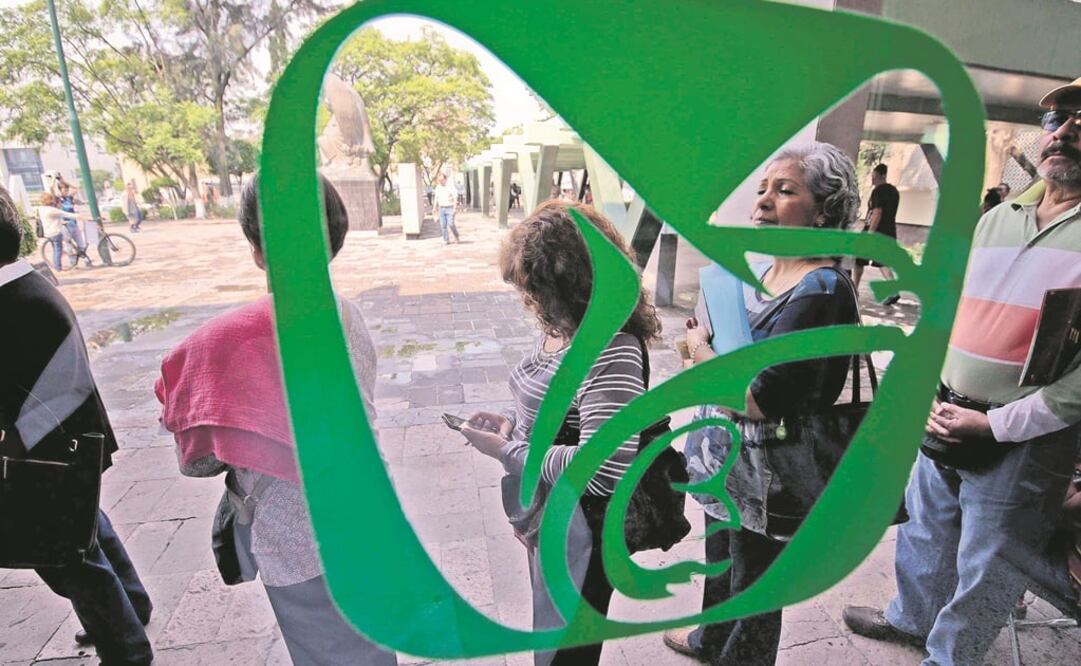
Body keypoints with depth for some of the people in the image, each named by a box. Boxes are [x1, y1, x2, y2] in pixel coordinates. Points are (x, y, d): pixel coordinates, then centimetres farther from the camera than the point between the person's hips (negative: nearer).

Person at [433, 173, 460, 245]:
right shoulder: (437, 187, 8)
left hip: (450, 208, -5)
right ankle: (446, 240, 8)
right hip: (441, 209, 5)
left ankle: (456, 236, 12)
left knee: (451, 224, -12)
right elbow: (436, 198, 16)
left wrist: (454, 208, -18)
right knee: (443, 225, -1)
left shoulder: (451, 187, -8)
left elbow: (455, 198, -11)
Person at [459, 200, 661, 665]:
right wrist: (512, 422, -2)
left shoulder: (610, 349, -30)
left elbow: (603, 469, -33)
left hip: (578, 530, -8)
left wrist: (507, 451, -25)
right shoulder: (560, 328, -1)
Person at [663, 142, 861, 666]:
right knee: (720, 557, 29)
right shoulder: (760, 270, 1)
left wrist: (700, 351, -17)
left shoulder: (822, 291, -26)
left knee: (753, 582, 17)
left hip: (765, 481, -9)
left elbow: (756, 402, -31)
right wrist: (705, 344, -7)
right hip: (727, 461, 9)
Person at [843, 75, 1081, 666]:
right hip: (943, 423, 6)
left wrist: (997, 423, -17)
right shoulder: (995, 219, 6)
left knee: (984, 572, 13)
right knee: (923, 533, 24)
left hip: (1023, 444, -5)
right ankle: (910, 617, 49)